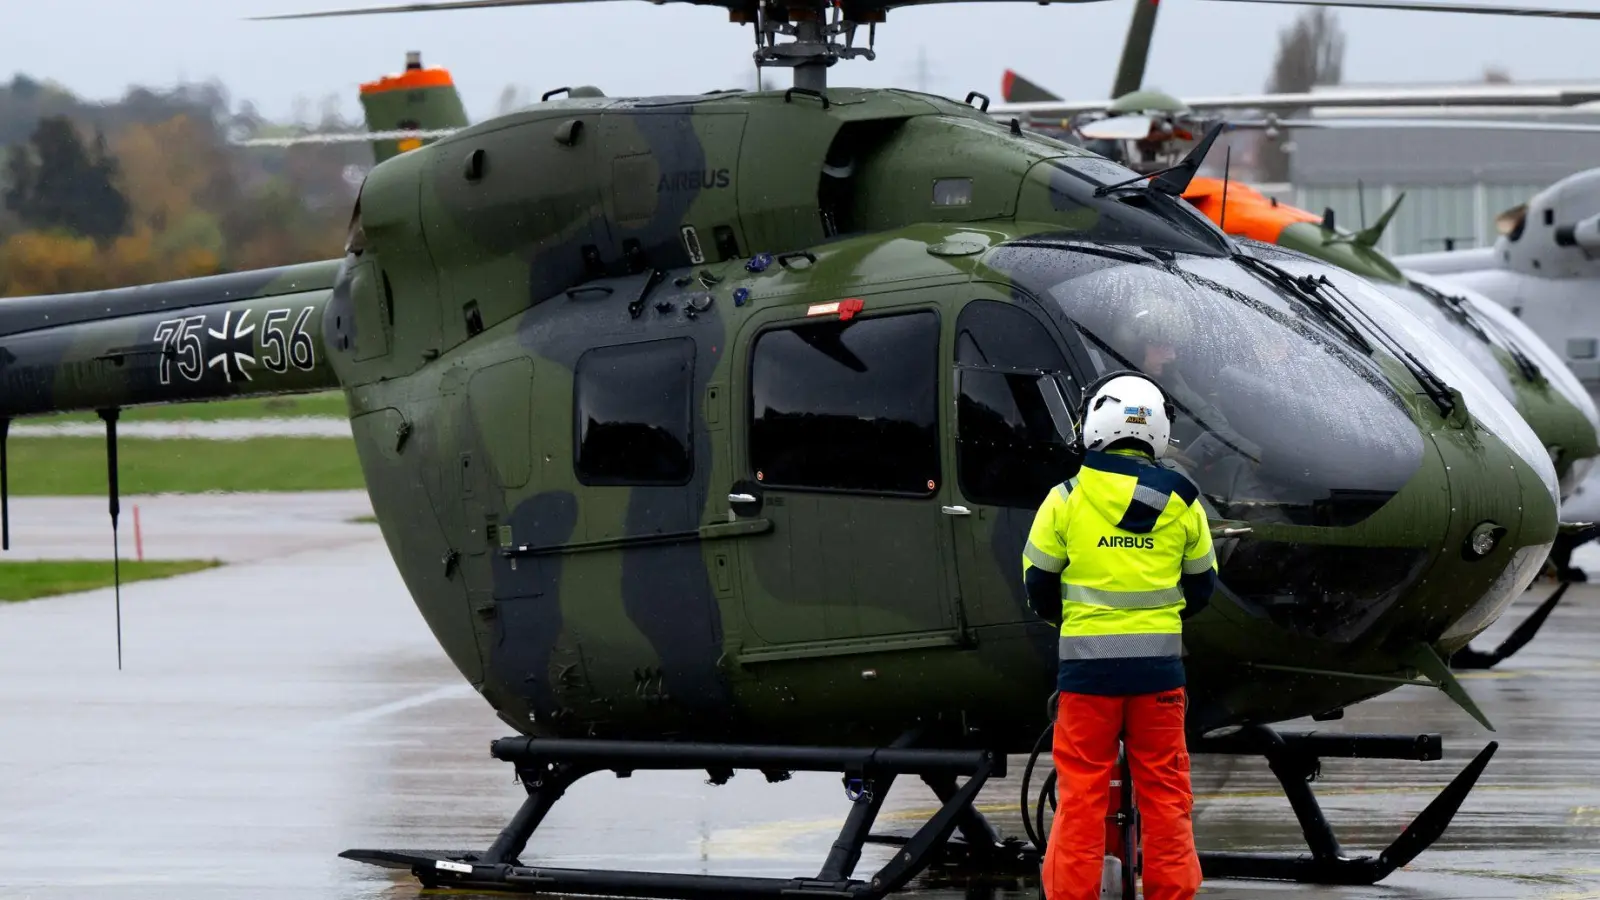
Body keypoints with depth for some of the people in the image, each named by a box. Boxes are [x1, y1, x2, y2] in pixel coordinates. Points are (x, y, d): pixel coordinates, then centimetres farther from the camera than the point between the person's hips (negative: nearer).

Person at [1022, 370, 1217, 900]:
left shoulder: (1067, 498, -3)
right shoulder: (1181, 502, 3)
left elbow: (1038, 582, 3)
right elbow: (1202, 585, 12)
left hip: (1088, 658, -1)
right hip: (1160, 660, 1)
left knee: (1081, 793, 3)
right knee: (1165, 792, 8)